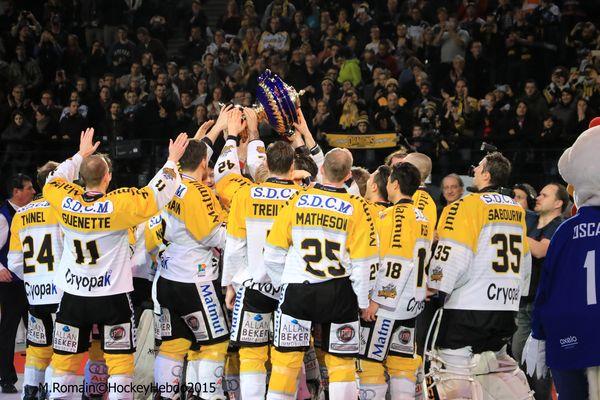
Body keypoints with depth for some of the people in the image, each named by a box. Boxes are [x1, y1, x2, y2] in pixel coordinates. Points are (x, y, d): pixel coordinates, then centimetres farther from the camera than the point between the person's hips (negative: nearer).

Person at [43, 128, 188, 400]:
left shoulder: (66, 201, -8)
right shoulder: (120, 204, -18)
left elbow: (53, 180, 14)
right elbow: (158, 194, -14)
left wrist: (81, 155, 27)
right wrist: (172, 161, 1)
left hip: (73, 296, 3)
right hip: (112, 296, -3)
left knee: (65, 358, 10)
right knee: (120, 358, 4)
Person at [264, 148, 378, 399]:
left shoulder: (296, 201, -2)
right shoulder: (356, 208, -6)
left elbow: (273, 254, 2)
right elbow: (362, 264, -5)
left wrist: (282, 284, 18)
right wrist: (363, 301, 7)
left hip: (296, 292, 0)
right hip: (339, 293, 0)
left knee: (286, 359, 6)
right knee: (341, 364, 8)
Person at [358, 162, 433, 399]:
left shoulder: (396, 215, -13)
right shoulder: (421, 218, 16)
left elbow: (393, 264, -19)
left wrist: (375, 300, -17)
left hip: (388, 300, -9)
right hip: (412, 302, 9)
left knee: (370, 362, -5)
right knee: (401, 361, 9)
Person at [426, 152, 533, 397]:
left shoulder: (468, 206, -9)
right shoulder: (517, 211, 13)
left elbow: (452, 257, -15)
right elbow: (524, 261, 20)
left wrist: (434, 288, -3)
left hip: (468, 307, -8)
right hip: (506, 310, 8)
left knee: (453, 369, -7)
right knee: (499, 363, 20)